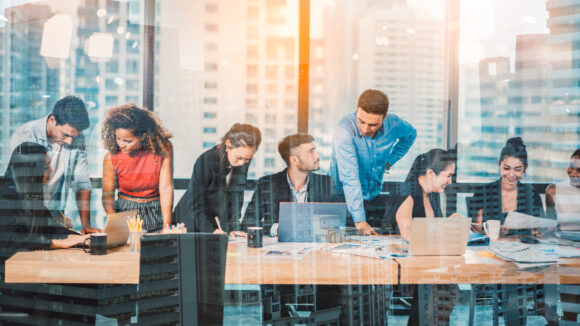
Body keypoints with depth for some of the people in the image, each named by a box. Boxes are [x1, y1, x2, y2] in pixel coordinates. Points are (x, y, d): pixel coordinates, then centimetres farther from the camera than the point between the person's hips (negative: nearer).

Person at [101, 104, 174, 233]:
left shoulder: (163, 148, -9)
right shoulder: (111, 158, -7)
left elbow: (166, 188, -11)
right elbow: (107, 195, -2)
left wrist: (167, 227, -18)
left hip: (156, 212, 0)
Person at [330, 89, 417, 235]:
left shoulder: (393, 124, -10)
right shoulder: (344, 130, -25)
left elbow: (411, 134, 17)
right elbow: (349, 178, -32)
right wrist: (359, 221, -37)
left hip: (374, 196, 4)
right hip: (345, 198, -4)